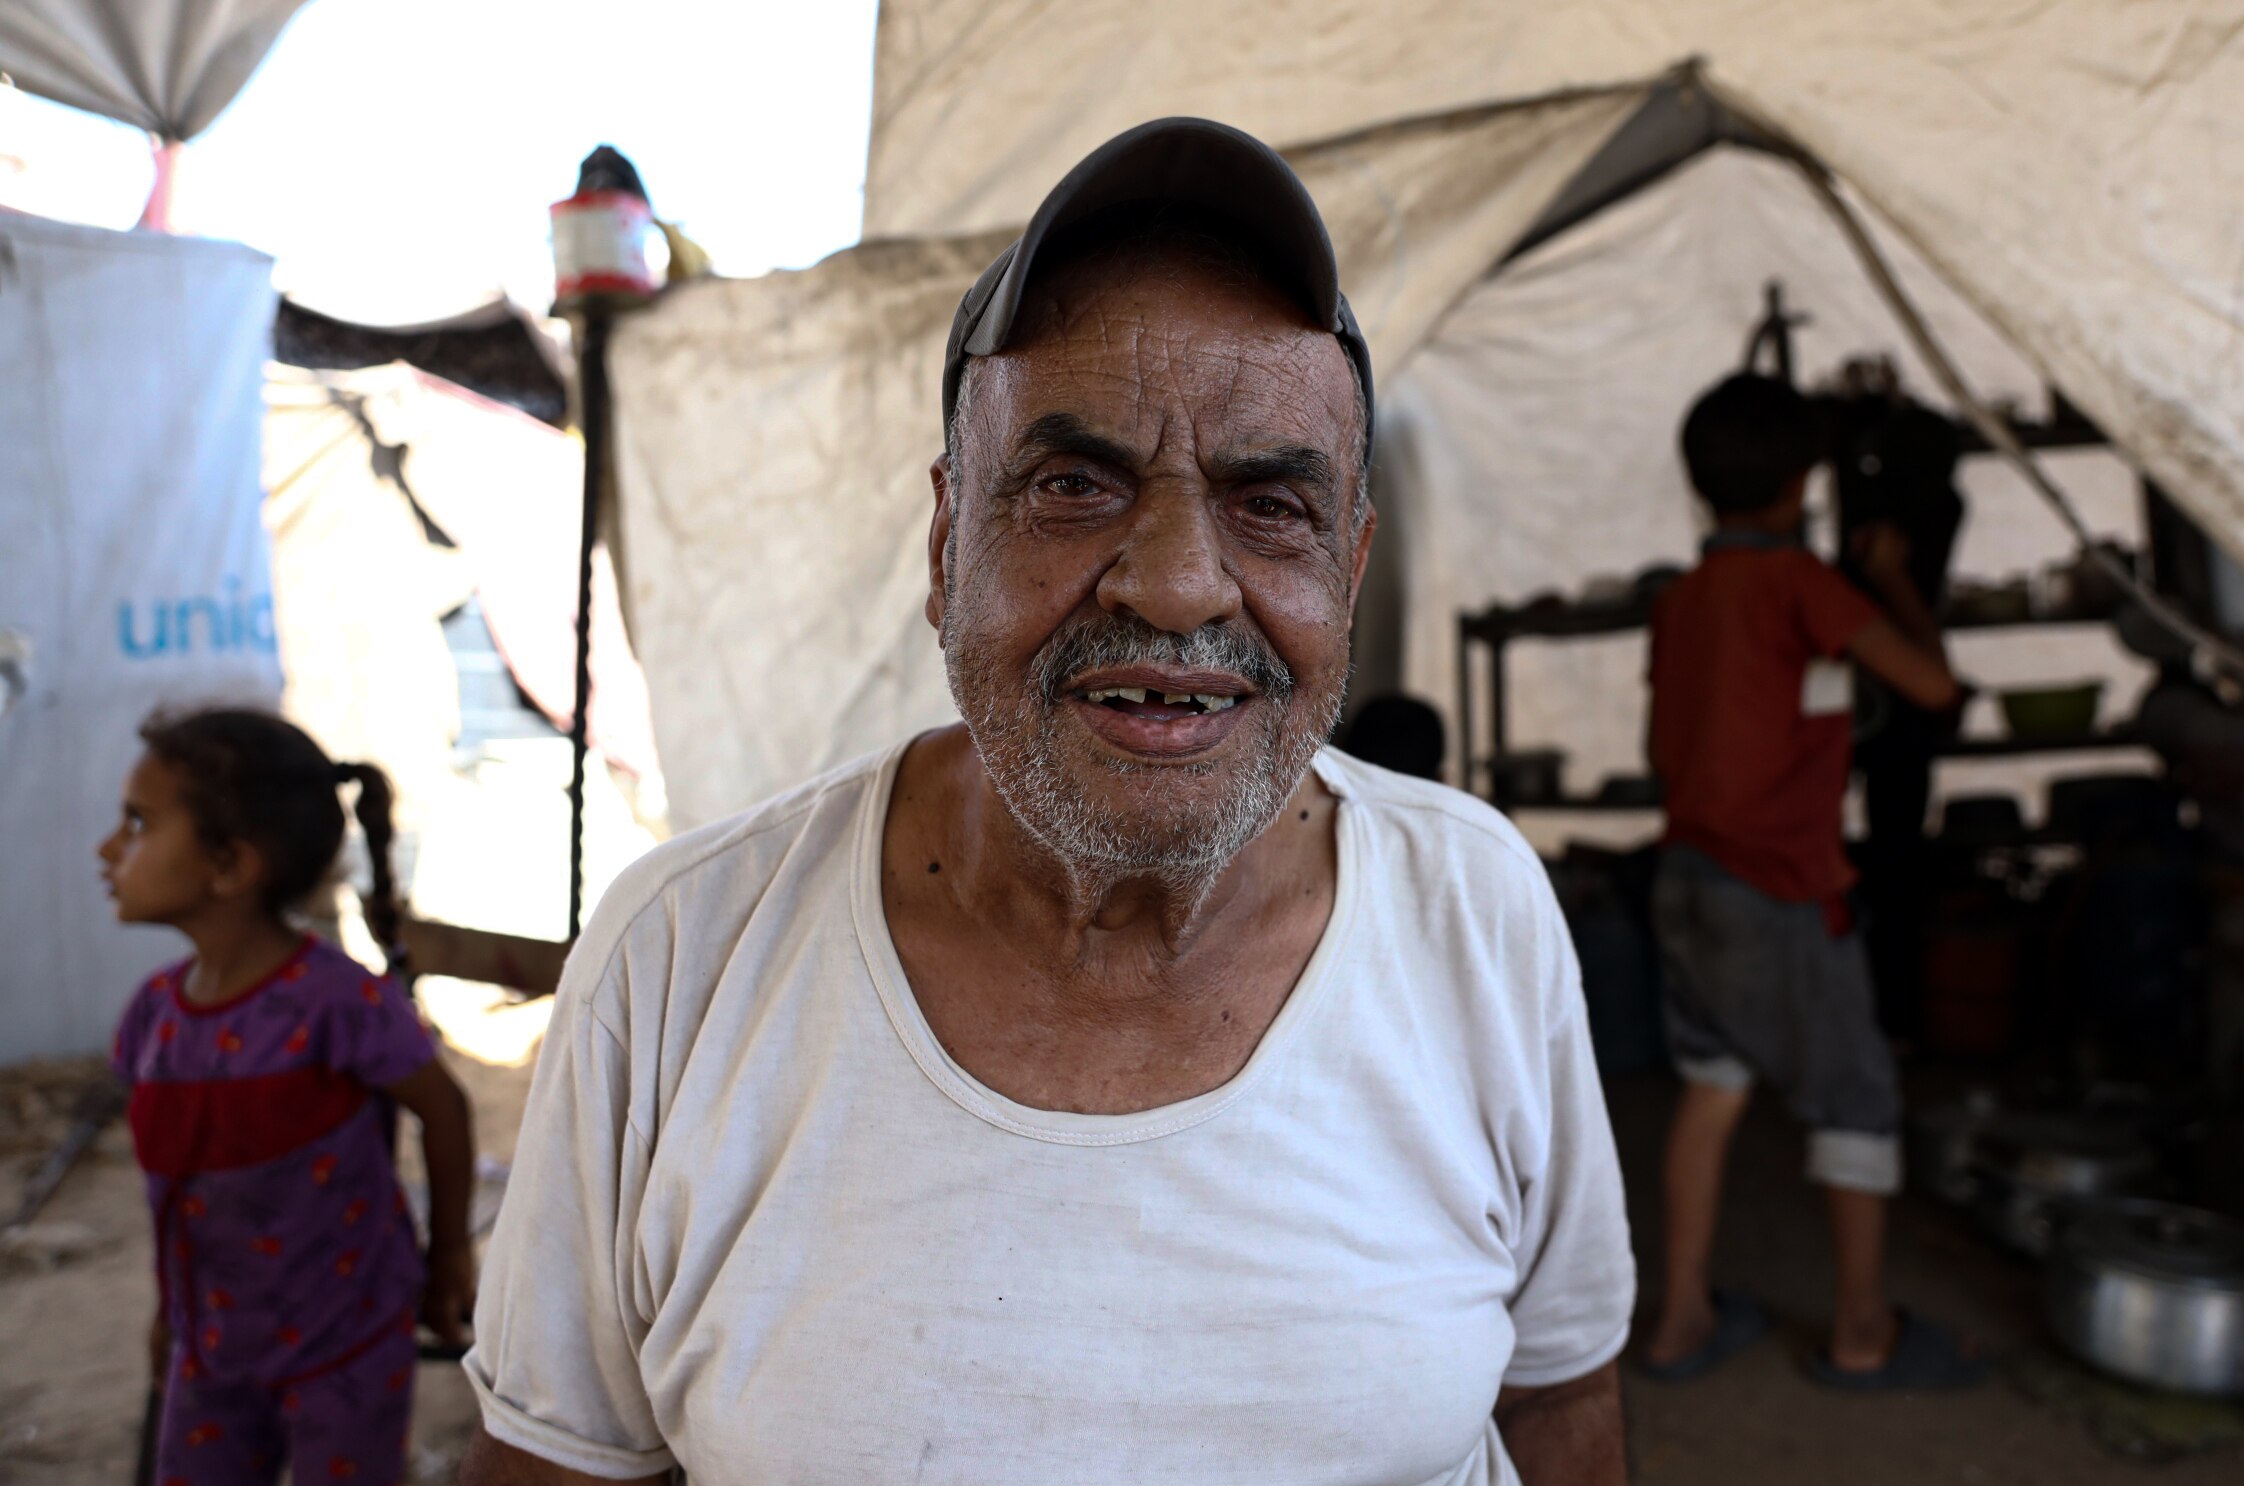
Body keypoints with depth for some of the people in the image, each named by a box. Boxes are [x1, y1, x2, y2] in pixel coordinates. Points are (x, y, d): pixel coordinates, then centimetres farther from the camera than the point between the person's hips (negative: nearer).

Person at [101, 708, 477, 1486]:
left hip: (345, 1348, -5)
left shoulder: (339, 1003, -25)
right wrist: (169, 1309, 14)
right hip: (212, 1351, 5)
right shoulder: (155, 1012, -6)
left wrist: (448, 1260, -1)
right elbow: (173, 1175, 6)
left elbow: (442, 1110, -13)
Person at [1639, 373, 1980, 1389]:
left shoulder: (1679, 600, 8)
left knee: (1713, 1086, 14)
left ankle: (1684, 1317, 20)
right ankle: (1863, 1332, 21)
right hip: (1782, 889, -7)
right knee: (1855, 1099, 9)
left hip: (1688, 876, 7)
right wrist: (1894, 576, 2)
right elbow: (1932, 684, -12)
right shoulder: (1798, 581, -13)